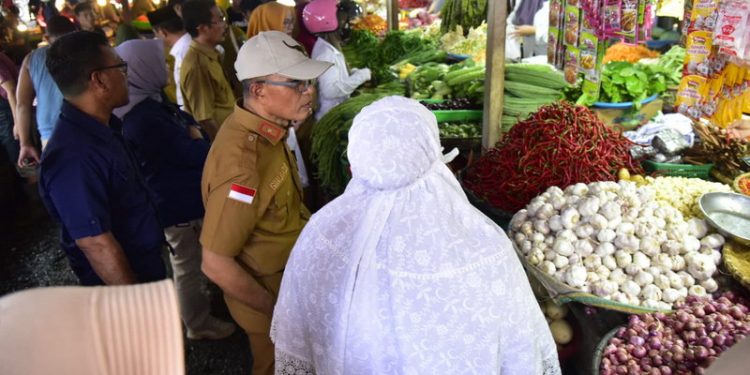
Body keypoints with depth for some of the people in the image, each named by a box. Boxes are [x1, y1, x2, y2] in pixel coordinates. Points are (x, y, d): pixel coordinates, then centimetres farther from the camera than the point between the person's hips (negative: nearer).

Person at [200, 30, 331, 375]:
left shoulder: (263, 129, -6)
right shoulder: (242, 165, -35)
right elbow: (216, 264, -29)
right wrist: (278, 310, -19)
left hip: (288, 277, 8)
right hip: (270, 298, -7)